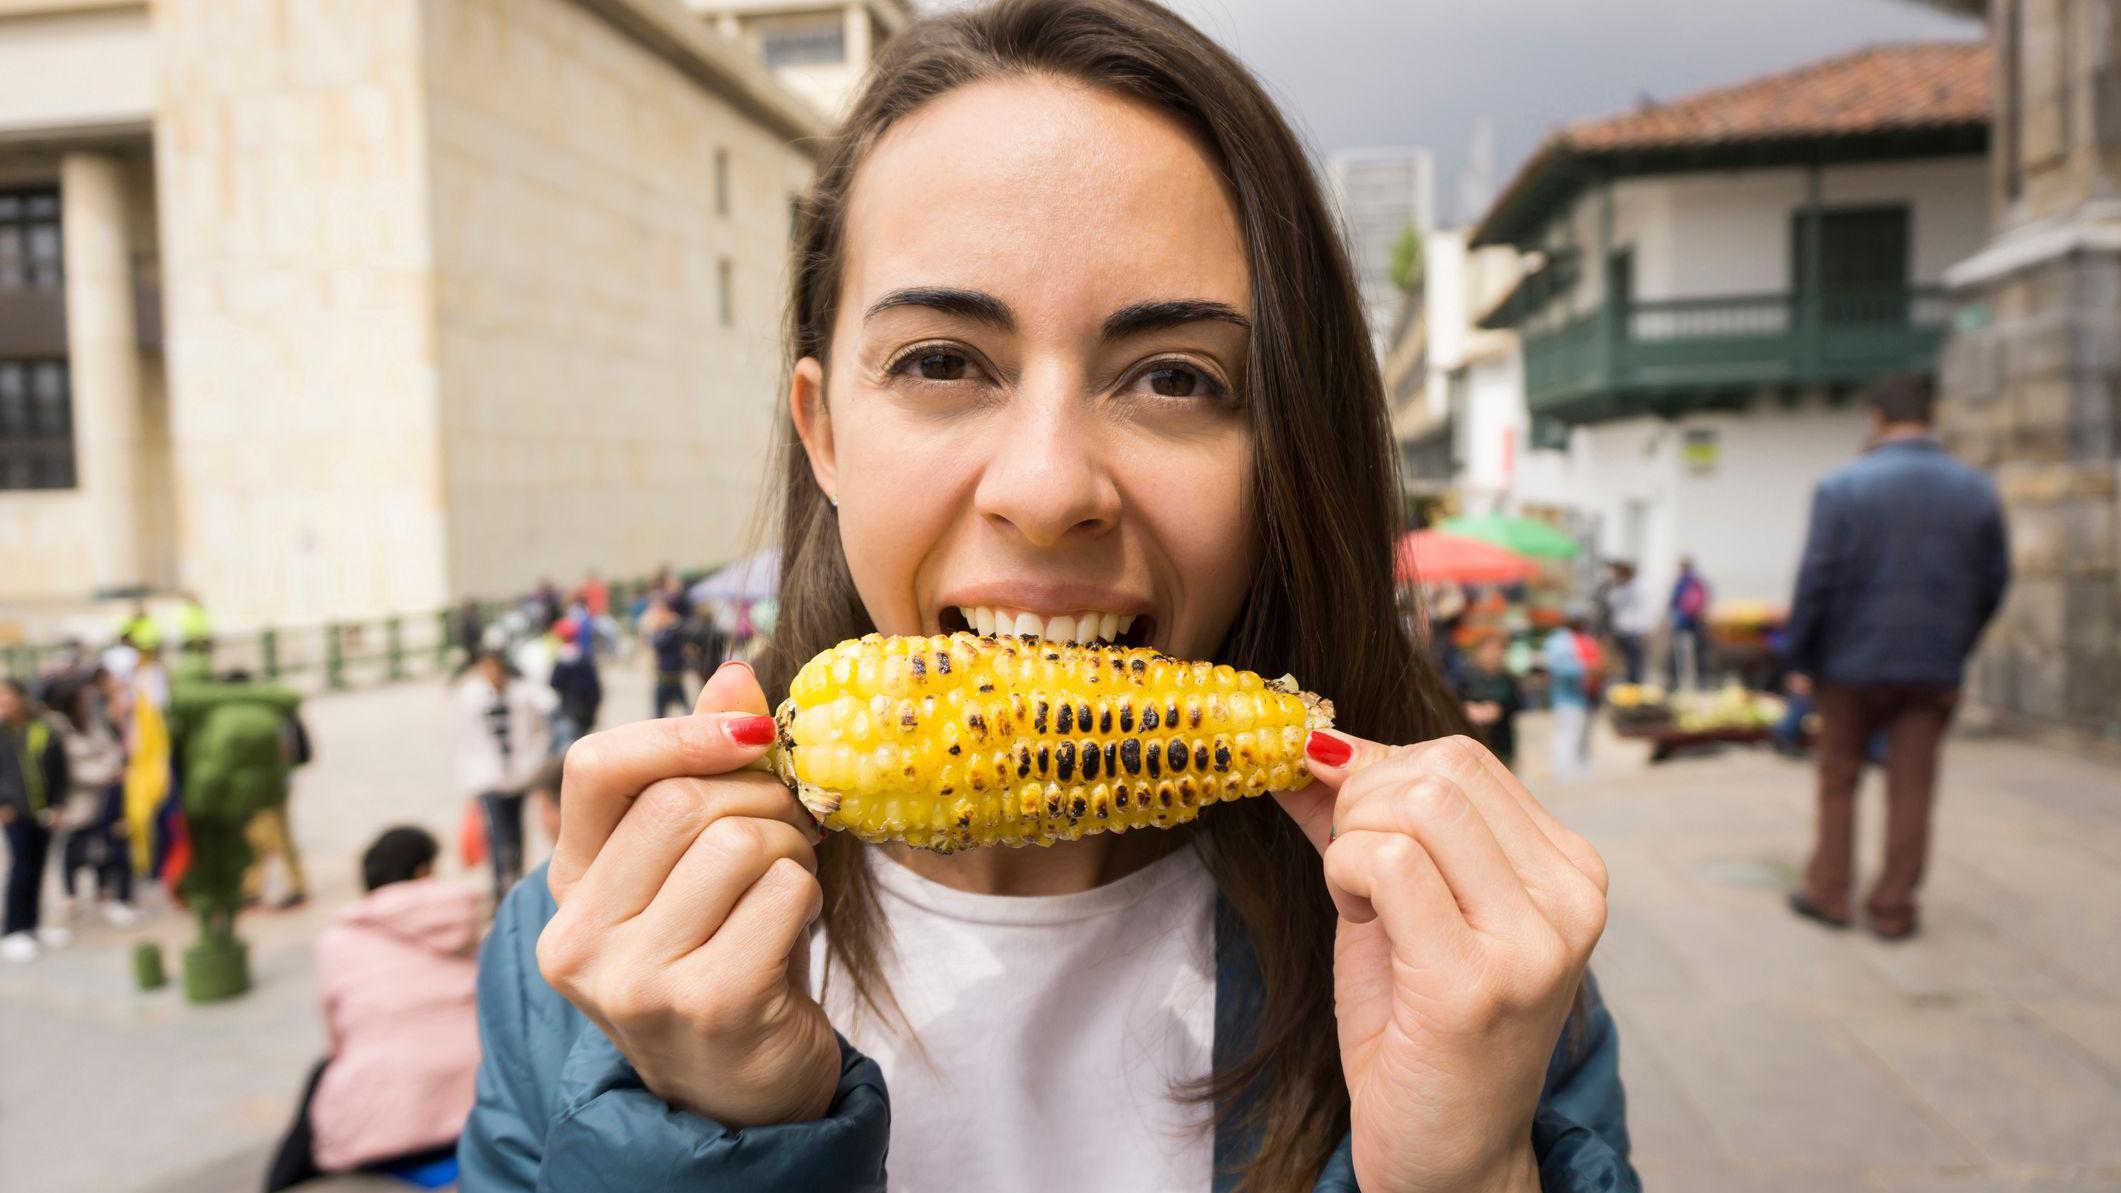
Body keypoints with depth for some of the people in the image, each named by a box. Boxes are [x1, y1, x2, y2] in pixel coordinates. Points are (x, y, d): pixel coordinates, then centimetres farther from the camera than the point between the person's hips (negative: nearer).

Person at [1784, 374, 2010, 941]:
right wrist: (1954, 649, 18)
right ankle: (1894, 908, 13)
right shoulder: (1977, 490, 2)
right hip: (1933, 669, 2)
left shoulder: (1841, 487, -9)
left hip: (1852, 661, -2)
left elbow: (1815, 580, -11)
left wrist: (1800, 660, -3)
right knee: (1911, 788, 8)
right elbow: (1993, 583, 8)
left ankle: (1828, 892, 17)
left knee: (1838, 780, 11)